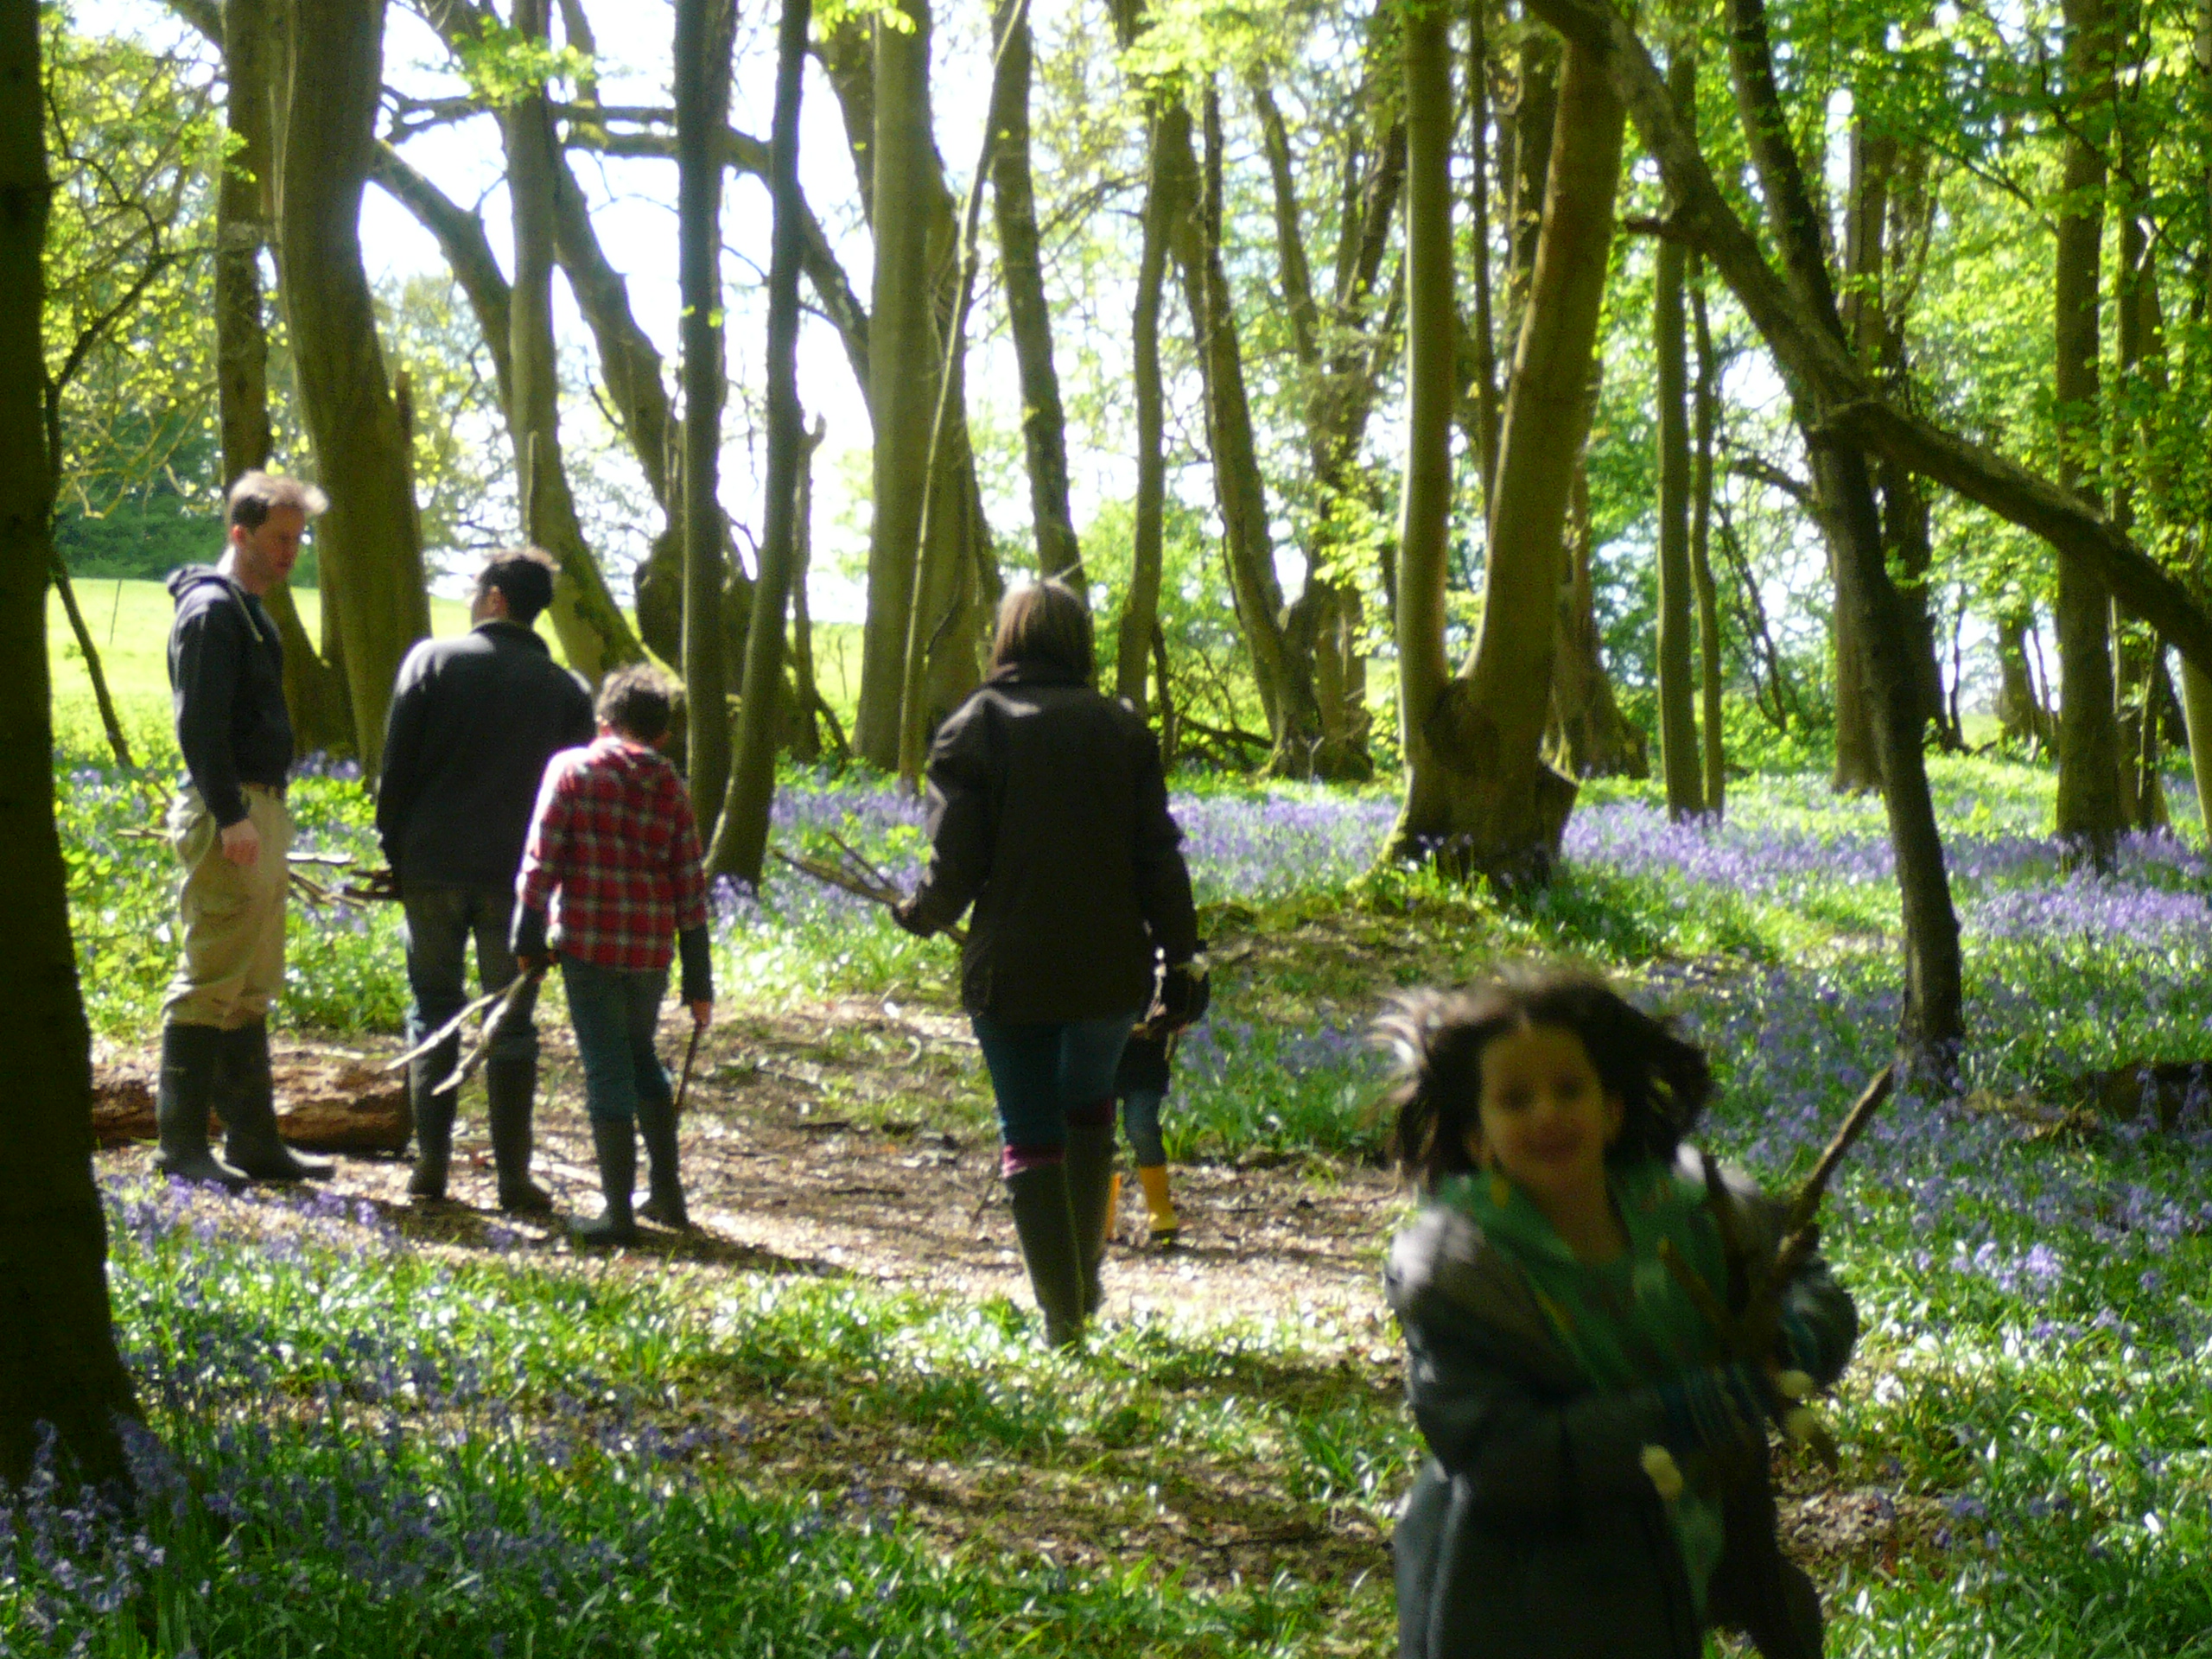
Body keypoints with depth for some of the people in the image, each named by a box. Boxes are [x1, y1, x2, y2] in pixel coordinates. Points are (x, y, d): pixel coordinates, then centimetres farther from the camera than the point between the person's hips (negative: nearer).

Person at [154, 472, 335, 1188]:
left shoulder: (248, 610, 19)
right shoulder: (210, 610, -12)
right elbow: (200, 726, -19)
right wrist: (230, 817, -24)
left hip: (257, 813, 10)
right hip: (227, 814, -10)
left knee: (250, 989, 12)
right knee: (210, 982, -8)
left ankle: (254, 1139, 18)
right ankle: (182, 1144, -5)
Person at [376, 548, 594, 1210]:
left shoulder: (432, 660, 0)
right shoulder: (565, 689, 3)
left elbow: (397, 765, -1)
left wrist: (391, 850, 7)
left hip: (432, 865, 0)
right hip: (517, 875, 0)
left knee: (433, 1011, 9)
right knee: (511, 1024, 5)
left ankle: (430, 1165, 4)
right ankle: (513, 1175, 4)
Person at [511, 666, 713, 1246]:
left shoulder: (572, 769, 0)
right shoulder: (672, 789, 7)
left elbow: (542, 857, -6)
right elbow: (690, 888, 6)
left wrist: (529, 938, 1)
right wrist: (699, 984, 10)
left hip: (589, 942, -3)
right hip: (652, 950, 3)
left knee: (607, 1068, 1)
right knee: (642, 1057, 22)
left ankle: (619, 1210, 1)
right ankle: (668, 1194, 25)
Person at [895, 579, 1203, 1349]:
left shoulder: (975, 729, -5)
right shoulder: (1121, 728, 2)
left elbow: (955, 865, -8)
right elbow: (1157, 857, 0)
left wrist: (920, 913, 12)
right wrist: (1181, 955, 6)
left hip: (1012, 970, -3)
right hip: (1111, 965, 3)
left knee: (1031, 1135, 5)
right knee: (1089, 1108, 25)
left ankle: (1062, 1314, 3)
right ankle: (1085, 1280, 27)